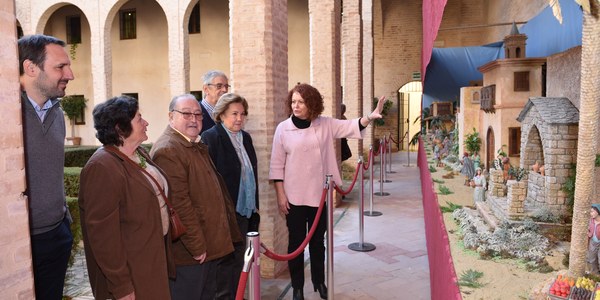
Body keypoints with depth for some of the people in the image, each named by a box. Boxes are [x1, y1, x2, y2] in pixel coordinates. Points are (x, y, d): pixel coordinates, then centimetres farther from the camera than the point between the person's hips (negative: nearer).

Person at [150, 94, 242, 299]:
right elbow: (179, 203, -23)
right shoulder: (167, 150, -18)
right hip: (190, 252, -10)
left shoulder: (197, 146, 14)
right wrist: (196, 246, -21)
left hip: (212, 247, 10)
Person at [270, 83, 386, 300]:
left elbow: (350, 127, -6)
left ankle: (319, 282, 35)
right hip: (294, 196, -2)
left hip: (319, 194, 2)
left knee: (318, 240, 16)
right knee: (296, 241, 7)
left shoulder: (325, 124, -1)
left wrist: (370, 117, -25)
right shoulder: (283, 128, -7)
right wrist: (280, 195, -7)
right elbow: (277, 165, -4)